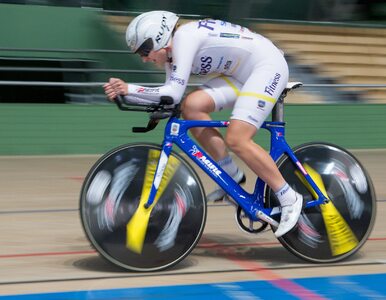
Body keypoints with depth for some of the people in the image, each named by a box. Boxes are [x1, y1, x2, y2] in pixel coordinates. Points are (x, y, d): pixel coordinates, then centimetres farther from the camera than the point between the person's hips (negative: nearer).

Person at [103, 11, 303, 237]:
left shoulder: (184, 38, -23)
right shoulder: (170, 52, 5)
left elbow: (174, 93, -29)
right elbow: (171, 96, -1)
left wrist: (129, 89, -27)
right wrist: (124, 94, -10)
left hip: (268, 66, -9)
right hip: (241, 74, 9)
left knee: (236, 140, -19)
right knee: (192, 106, -9)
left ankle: (289, 199, -7)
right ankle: (233, 176, 3)